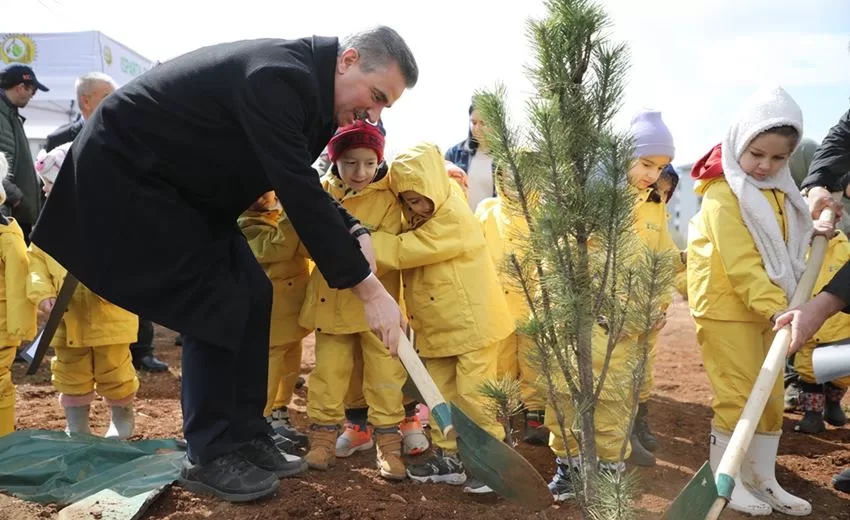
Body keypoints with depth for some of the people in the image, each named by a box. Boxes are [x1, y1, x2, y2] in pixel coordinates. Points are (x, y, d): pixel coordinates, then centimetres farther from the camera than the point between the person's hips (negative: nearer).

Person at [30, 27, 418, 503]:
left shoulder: (308, 84, 1)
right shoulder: (280, 76, -29)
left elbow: (299, 183, 11)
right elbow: (298, 193, -34)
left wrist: (353, 232, -6)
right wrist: (368, 287, -30)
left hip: (184, 185, 10)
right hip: (125, 172, -9)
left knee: (253, 295, 3)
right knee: (217, 305, -12)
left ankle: (246, 437, 13)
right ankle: (210, 456, 3)